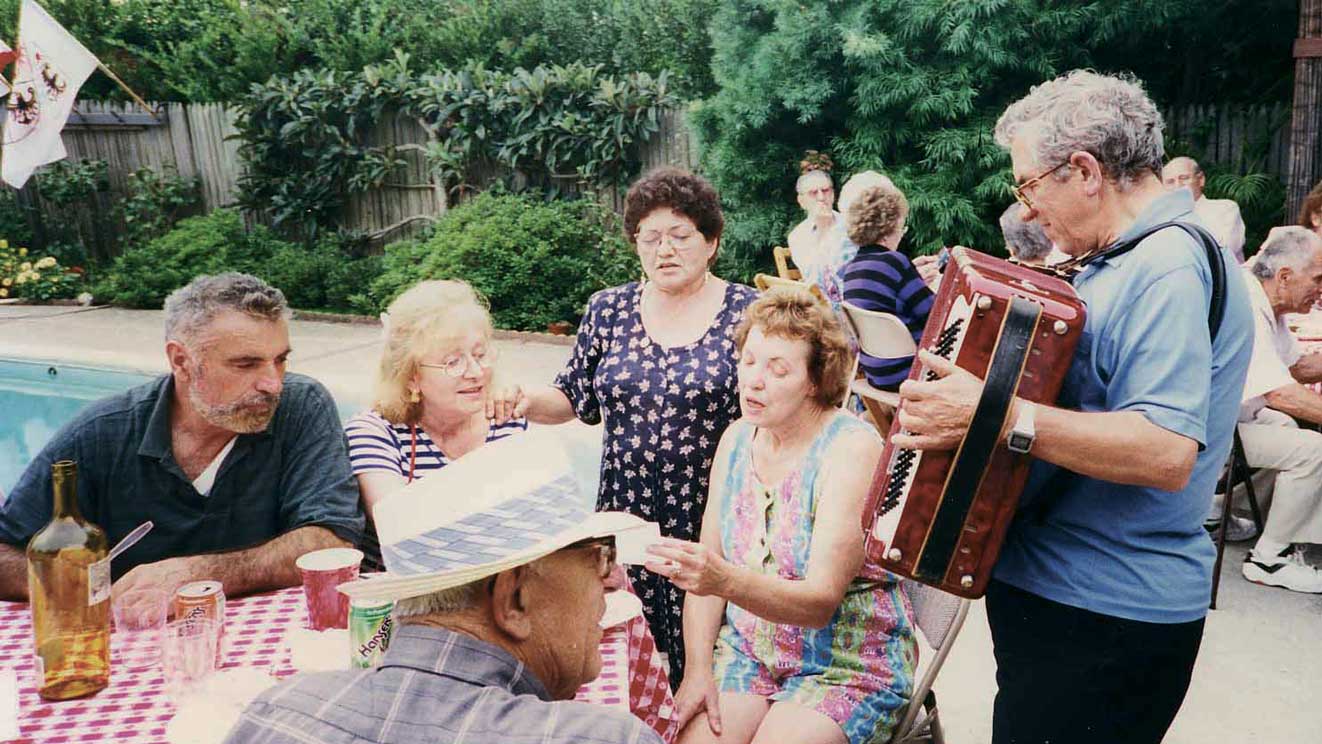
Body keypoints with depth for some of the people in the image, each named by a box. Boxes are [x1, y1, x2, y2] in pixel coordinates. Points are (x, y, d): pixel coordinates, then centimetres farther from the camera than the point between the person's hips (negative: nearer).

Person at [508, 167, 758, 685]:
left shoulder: (748, 311, -1)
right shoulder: (608, 311, 7)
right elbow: (576, 399, 13)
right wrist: (526, 403, -6)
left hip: (716, 524, -2)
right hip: (628, 520, 3)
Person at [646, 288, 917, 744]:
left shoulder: (852, 448, -17)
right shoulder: (737, 438, 1)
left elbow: (821, 602, -24)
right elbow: (706, 570, 3)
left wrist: (727, 581, -40)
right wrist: (697, 670, -8)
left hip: (847, 664, -4)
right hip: (748, 649, 4)